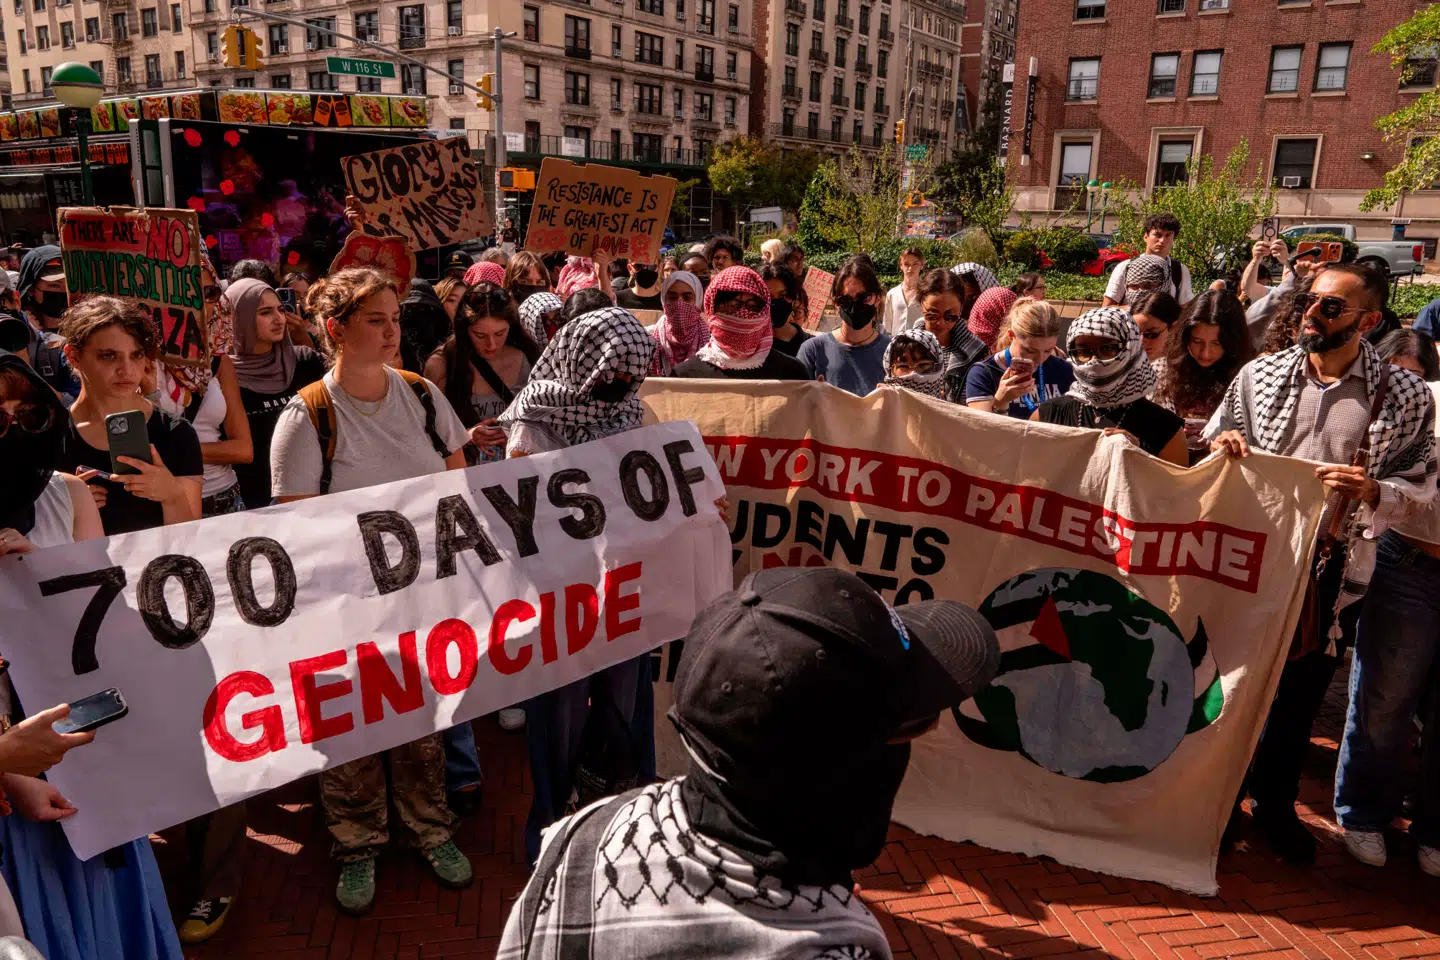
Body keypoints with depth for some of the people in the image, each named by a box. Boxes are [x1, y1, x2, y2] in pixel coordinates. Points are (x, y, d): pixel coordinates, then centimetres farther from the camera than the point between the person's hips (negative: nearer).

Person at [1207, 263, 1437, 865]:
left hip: (1332, 571, 0)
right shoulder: (1259, 375, 2)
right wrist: (1222, 446, -13)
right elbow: (1213, 453, 10)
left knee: (1300, 696, 13)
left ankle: (1276, 804, 36)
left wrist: (1372, 491, -19)